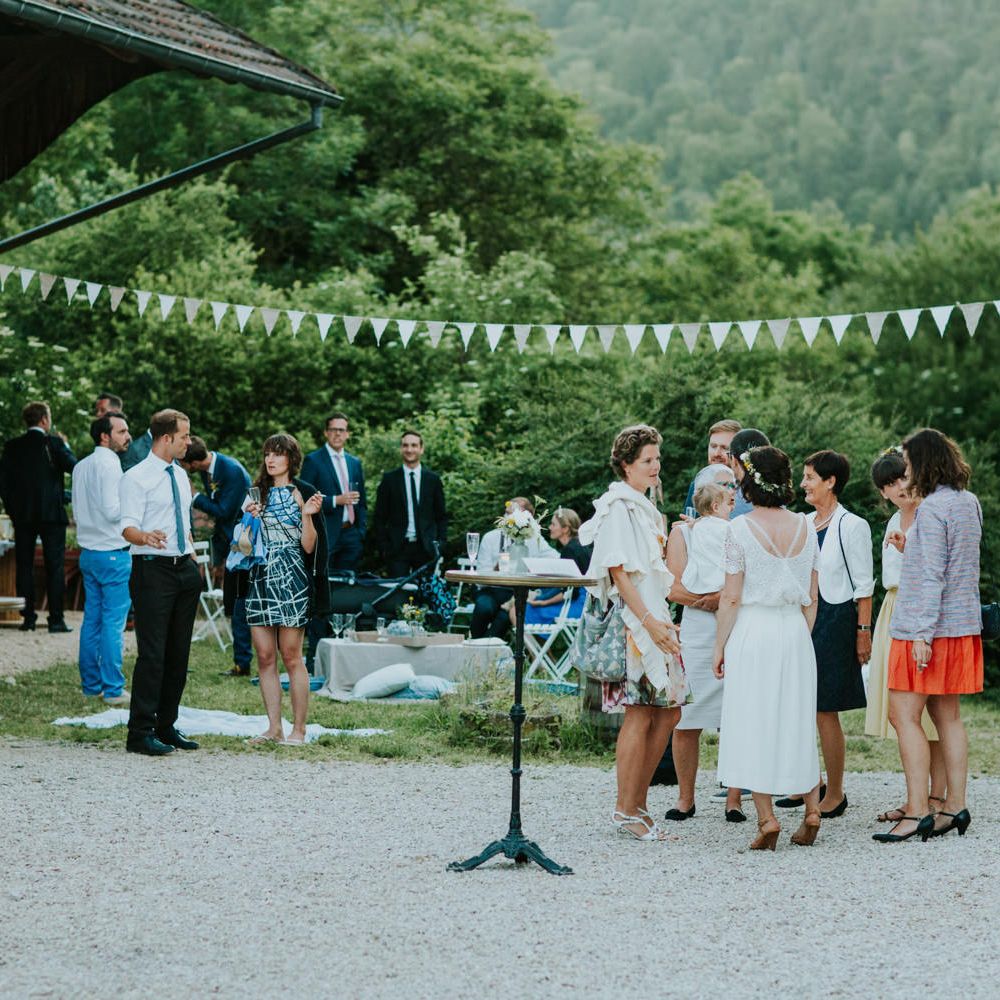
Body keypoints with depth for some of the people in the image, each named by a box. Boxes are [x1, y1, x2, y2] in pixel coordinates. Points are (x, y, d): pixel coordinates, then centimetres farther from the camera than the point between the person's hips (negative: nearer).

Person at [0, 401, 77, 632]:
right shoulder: (53, 442, -5)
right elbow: (72, 466, -11)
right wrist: (65, 446, 5)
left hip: (22, 515, 3)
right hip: (51, 513, -3)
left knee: (24, 567, 8)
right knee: (54, 566, 0)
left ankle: (27, 618, 5)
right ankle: (56, 619, -4)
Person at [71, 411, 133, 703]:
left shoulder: (81, 466, 13)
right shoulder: (109, 465, -14)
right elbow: (113, 511, -20)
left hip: (88, 553, 9)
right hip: (113, 553, -9)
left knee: (92, 619, 12)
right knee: (113, 622, -5)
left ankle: (90, 684, 16)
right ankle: (113, 689, -4)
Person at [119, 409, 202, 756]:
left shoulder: (180, 474, 15)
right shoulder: (136, 478, -9)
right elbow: (128, 527, -18)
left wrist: (192, 554, 15)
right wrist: (146, 538, -38)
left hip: (185, 568, 8)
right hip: (153, 570, -8)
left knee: (178, 653, 11)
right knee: (152, 653, -10)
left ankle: (166, 726, 19)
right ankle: (140, 733, -6)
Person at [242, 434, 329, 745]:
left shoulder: (304, 493, -2)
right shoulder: (258, 492, 14)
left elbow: (309, 546, -5)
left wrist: (307, 515, -19)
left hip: (290, 580, -5)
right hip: (259, 579, 5)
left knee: (291, 657, -4)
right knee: (265, 658, 3)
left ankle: (299, 729, 2)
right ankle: (274, 728, 8)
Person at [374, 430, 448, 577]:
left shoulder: (433, 479, 8)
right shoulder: (389, 479, 5)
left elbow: (441, 516, 12)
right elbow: (380, 517, 6)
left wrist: (440, 543, 1)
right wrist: (383, 547, -2)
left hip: (426, 548, 1)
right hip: (397, 548, -1)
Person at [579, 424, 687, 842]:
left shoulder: (644, 507, 19)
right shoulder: (619, 507, -9)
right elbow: (618, 572, -16)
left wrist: (662, 620, 20)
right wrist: (648, 621, -21)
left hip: (654, 618, 10)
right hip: (632, 620, -10)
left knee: (667, 712, 7)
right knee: (640, 714, -9)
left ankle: (638, 803, 13)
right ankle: (626, 811, -4)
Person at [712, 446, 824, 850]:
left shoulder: (740, 529, -9)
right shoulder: (805, 527, 4)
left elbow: (731, 597, -9)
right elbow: (812, 596, 8)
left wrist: (720, 646, -1)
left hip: (751, 631, -4)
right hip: (795, 632, 4)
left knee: (753, 724, 1)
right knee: (797, 722, 14)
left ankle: (766, 818, -3)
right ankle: (812, 810, 14)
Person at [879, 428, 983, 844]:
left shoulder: (932, 508, -15)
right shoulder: (970, 503, 11)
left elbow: (931, 575, -20)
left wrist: (923, 632, -21)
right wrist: (908, 546, 23)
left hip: (926, 627, -9)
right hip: (962, 624, 9)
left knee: (904, 715, -8)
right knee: (947, 716, 11)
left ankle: (917, 811, -12)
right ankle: (955, 806, 12)